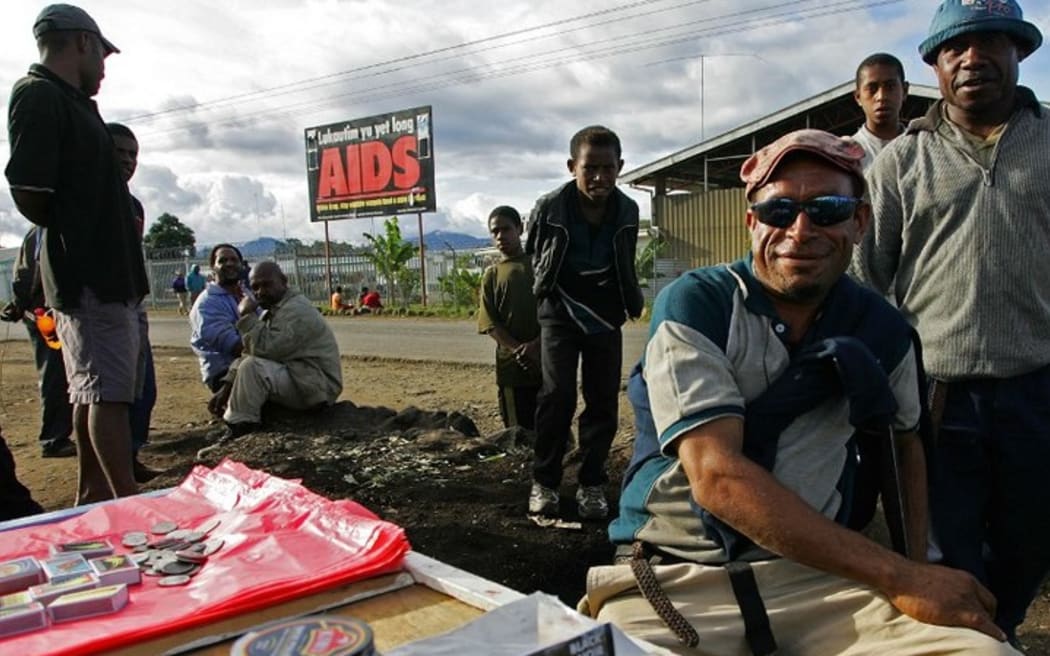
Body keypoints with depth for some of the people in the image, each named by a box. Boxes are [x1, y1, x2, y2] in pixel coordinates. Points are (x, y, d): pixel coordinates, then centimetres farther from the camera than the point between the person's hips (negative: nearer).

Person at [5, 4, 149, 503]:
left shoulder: (72, 102, 18)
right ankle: (127, 502, -4)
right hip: (90, 273, -10)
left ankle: (92, 493, 24)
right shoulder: (38, 97, -11)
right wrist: (71, 230, -2)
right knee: (107, 390, -8)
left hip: (101, 271, 10)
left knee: (93, 388, 14)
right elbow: (29, 196, -18)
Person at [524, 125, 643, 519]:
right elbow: (534, 254, 6)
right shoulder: (549, 208, -14)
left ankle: (592, 484, 13)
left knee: (603, 401, 2)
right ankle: (544, 481, 1)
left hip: (606, 317, 3)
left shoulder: (627, 211, -6)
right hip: (560, 313, -3)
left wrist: (631, 302, 15)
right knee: (557, 394, -13)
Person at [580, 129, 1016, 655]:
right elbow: (718, 477, -19)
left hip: (816, 572, 4)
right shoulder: (693, 306, -10)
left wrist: (921, 566, 10)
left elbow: (908, 438, 25)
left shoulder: (882, 331, 6)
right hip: (673, 577, -3)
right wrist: (899, 578, -18)